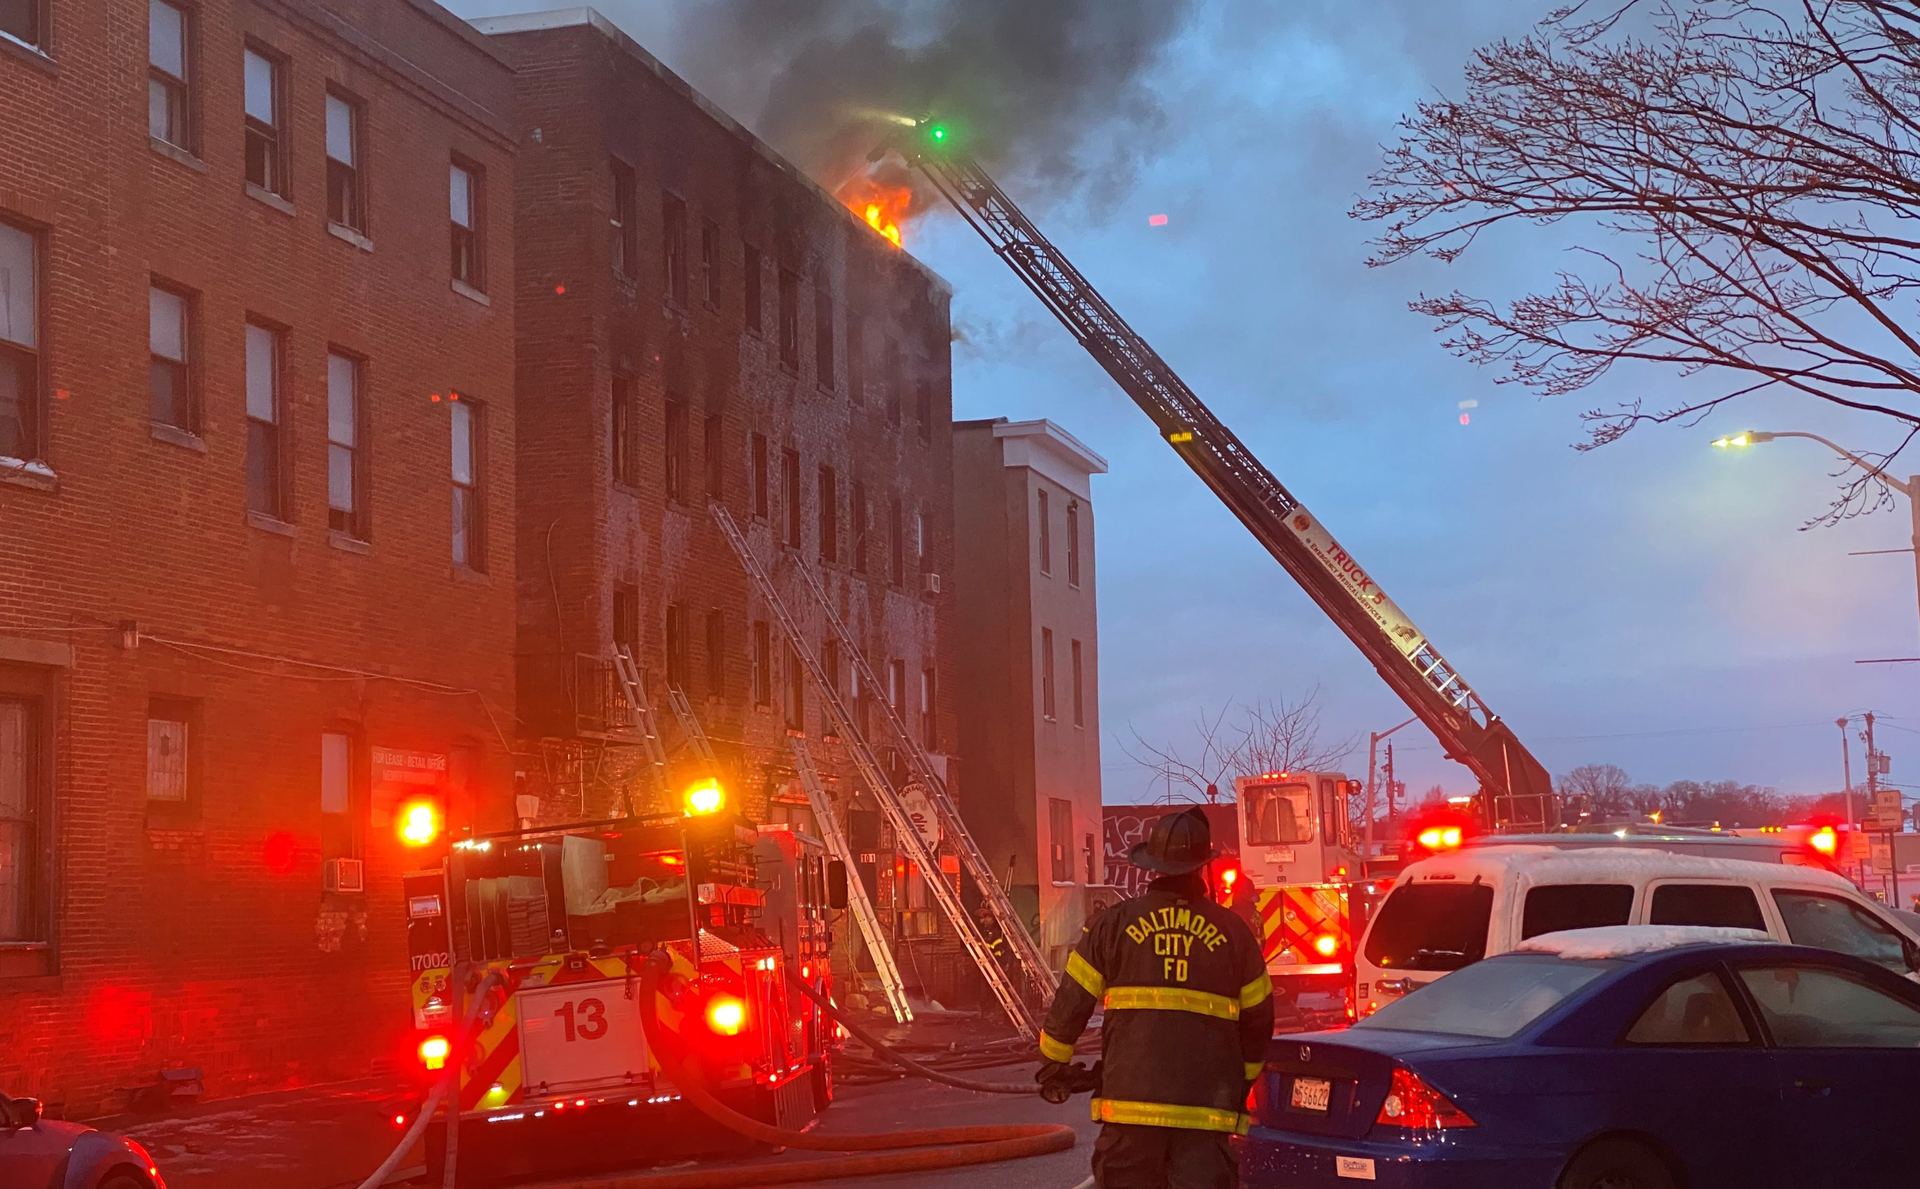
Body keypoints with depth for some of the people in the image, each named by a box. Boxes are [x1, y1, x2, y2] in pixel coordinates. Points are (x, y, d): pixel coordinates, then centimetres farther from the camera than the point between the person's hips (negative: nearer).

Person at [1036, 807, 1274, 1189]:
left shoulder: (1114, 923, 3)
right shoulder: (1233, 931, 6)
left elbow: (1071, 1003, 6)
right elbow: (1258, 1019, 13)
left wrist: (1054, 1065, 22)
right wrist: (1241, 1082, 29)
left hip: (1131, 1098, 0)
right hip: (1207, 1104, 0)